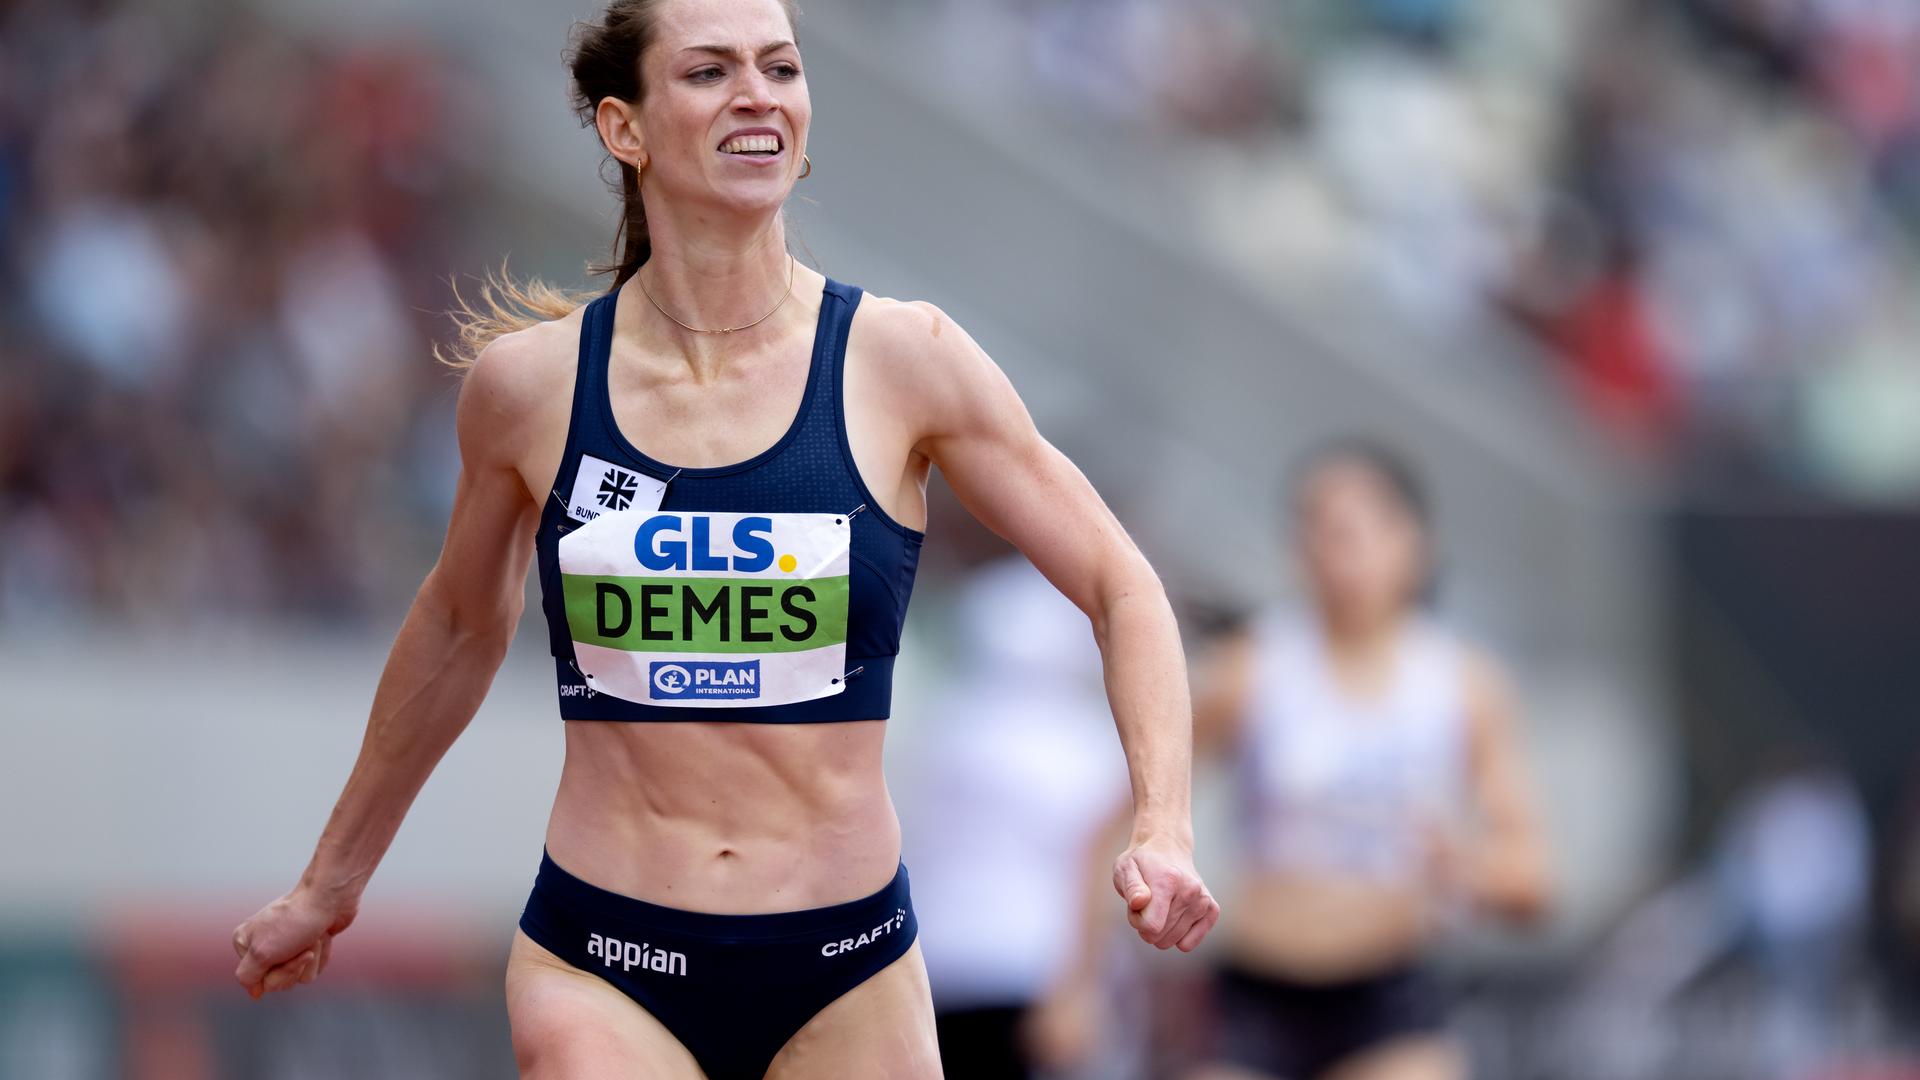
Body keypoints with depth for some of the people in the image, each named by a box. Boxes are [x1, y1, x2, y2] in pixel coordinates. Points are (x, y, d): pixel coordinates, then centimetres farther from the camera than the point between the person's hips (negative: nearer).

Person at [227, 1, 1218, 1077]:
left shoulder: (901, 360, -4)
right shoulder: (529, 380, -1)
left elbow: (1121, 587, 2)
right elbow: (461, 628, 17)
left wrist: (1164, 827, -14)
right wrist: (329, 885, 26)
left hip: (844, 976, 1)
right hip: (601, 973, -1)